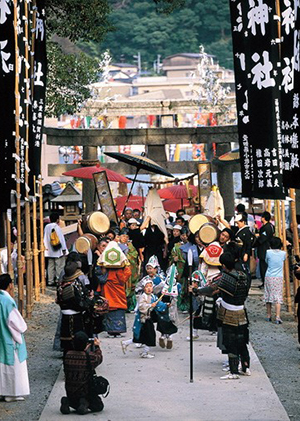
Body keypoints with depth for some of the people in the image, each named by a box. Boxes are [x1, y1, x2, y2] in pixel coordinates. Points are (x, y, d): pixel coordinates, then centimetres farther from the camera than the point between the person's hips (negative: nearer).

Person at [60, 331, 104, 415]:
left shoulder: (67, 355, -10)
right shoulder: (90, 356, -19)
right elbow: (99, 358, 5)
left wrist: (85, 350, 16)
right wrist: (97, 346, 23)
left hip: (70, 393, 4)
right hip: (86, 392, -4)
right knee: (98, 406, 18)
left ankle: (67, 402, 1)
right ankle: (85, 403, -10)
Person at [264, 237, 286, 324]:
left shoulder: (268, 252, -4)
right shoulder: (283, 253, -1)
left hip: (269, 277, 0)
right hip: (279, 277, 0)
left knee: (268, 296, 11)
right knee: (277, 297, -4)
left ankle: (269, 316, 18)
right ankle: (277, 317, -15)